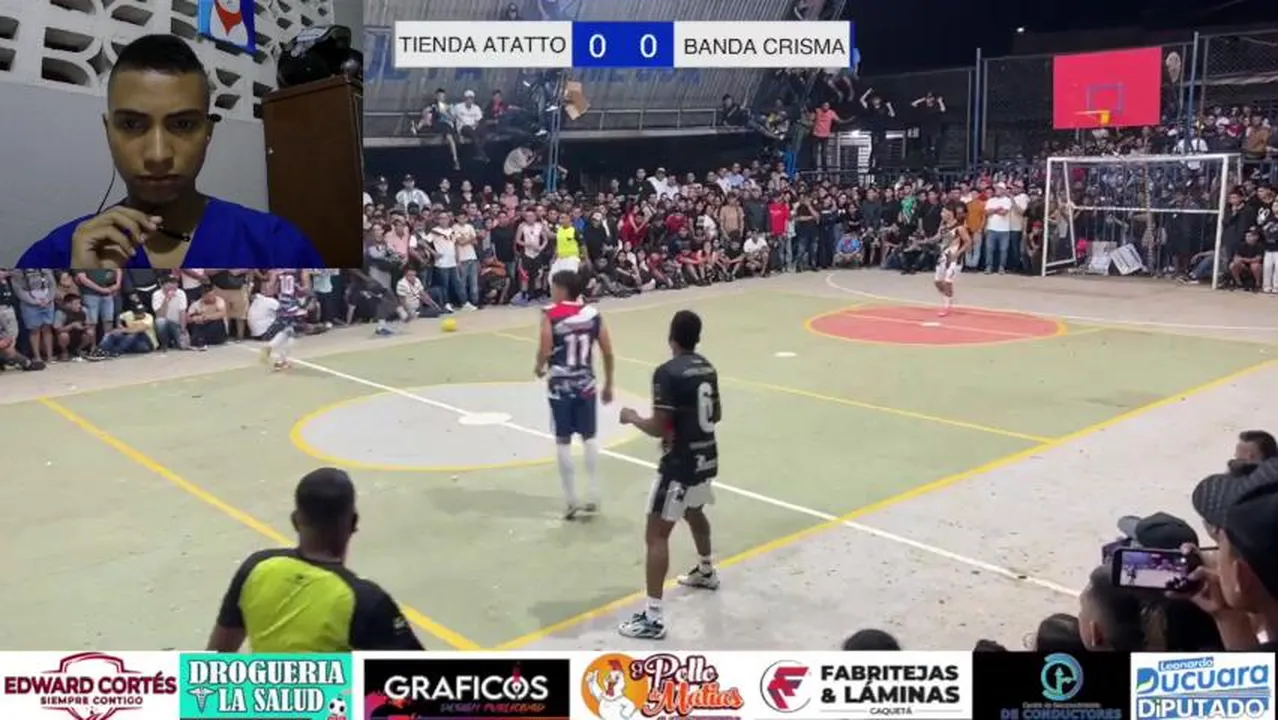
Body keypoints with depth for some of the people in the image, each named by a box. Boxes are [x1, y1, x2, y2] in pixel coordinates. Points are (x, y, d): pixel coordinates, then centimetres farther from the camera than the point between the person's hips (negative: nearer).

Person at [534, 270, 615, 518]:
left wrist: (539, 367, 7)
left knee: (563, 442, 6)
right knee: (589, 438, 14)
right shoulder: (592, 314, 1)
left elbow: (545, 351, -16)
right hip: (586, 384, 3)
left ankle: (571, 502, 9)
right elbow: (608, 353, 2)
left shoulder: (551, 315, -10)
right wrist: (608, 384, 13)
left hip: (560, 386, -3)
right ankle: (593, 497, 16)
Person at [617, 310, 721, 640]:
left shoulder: (668, 372, -19)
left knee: (656, 534, -5)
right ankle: (706, 572, 55)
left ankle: (652, 617, -7)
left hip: (680, 464, -8)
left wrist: (632, 418, -3)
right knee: (694, 512, 32)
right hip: (707, 458, 8)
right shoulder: (708, 368, 5)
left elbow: (659, 428, -21)